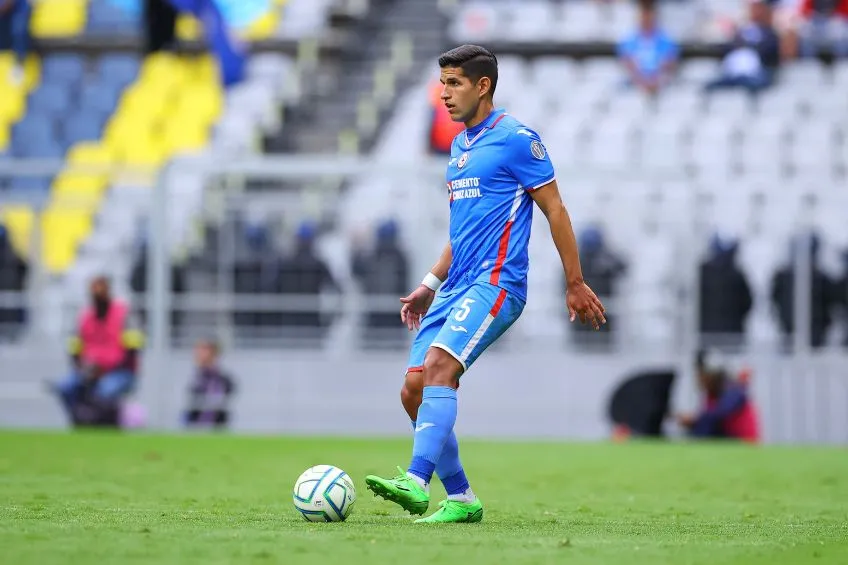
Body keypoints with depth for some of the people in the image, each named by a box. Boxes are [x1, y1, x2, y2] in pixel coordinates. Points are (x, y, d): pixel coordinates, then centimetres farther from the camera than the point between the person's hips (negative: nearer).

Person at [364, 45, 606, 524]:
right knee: (414, 391, -1)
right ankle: (461, 500, 8)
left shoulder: (516, 139, -6)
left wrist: (576, 285, -7)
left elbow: (555, 210, -5)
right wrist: (430, 284, 20)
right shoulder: (460, 146, 20)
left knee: (439, 364, -28)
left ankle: (417, 482, -37)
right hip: (456, 287, 9)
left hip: (496, 282, -9)